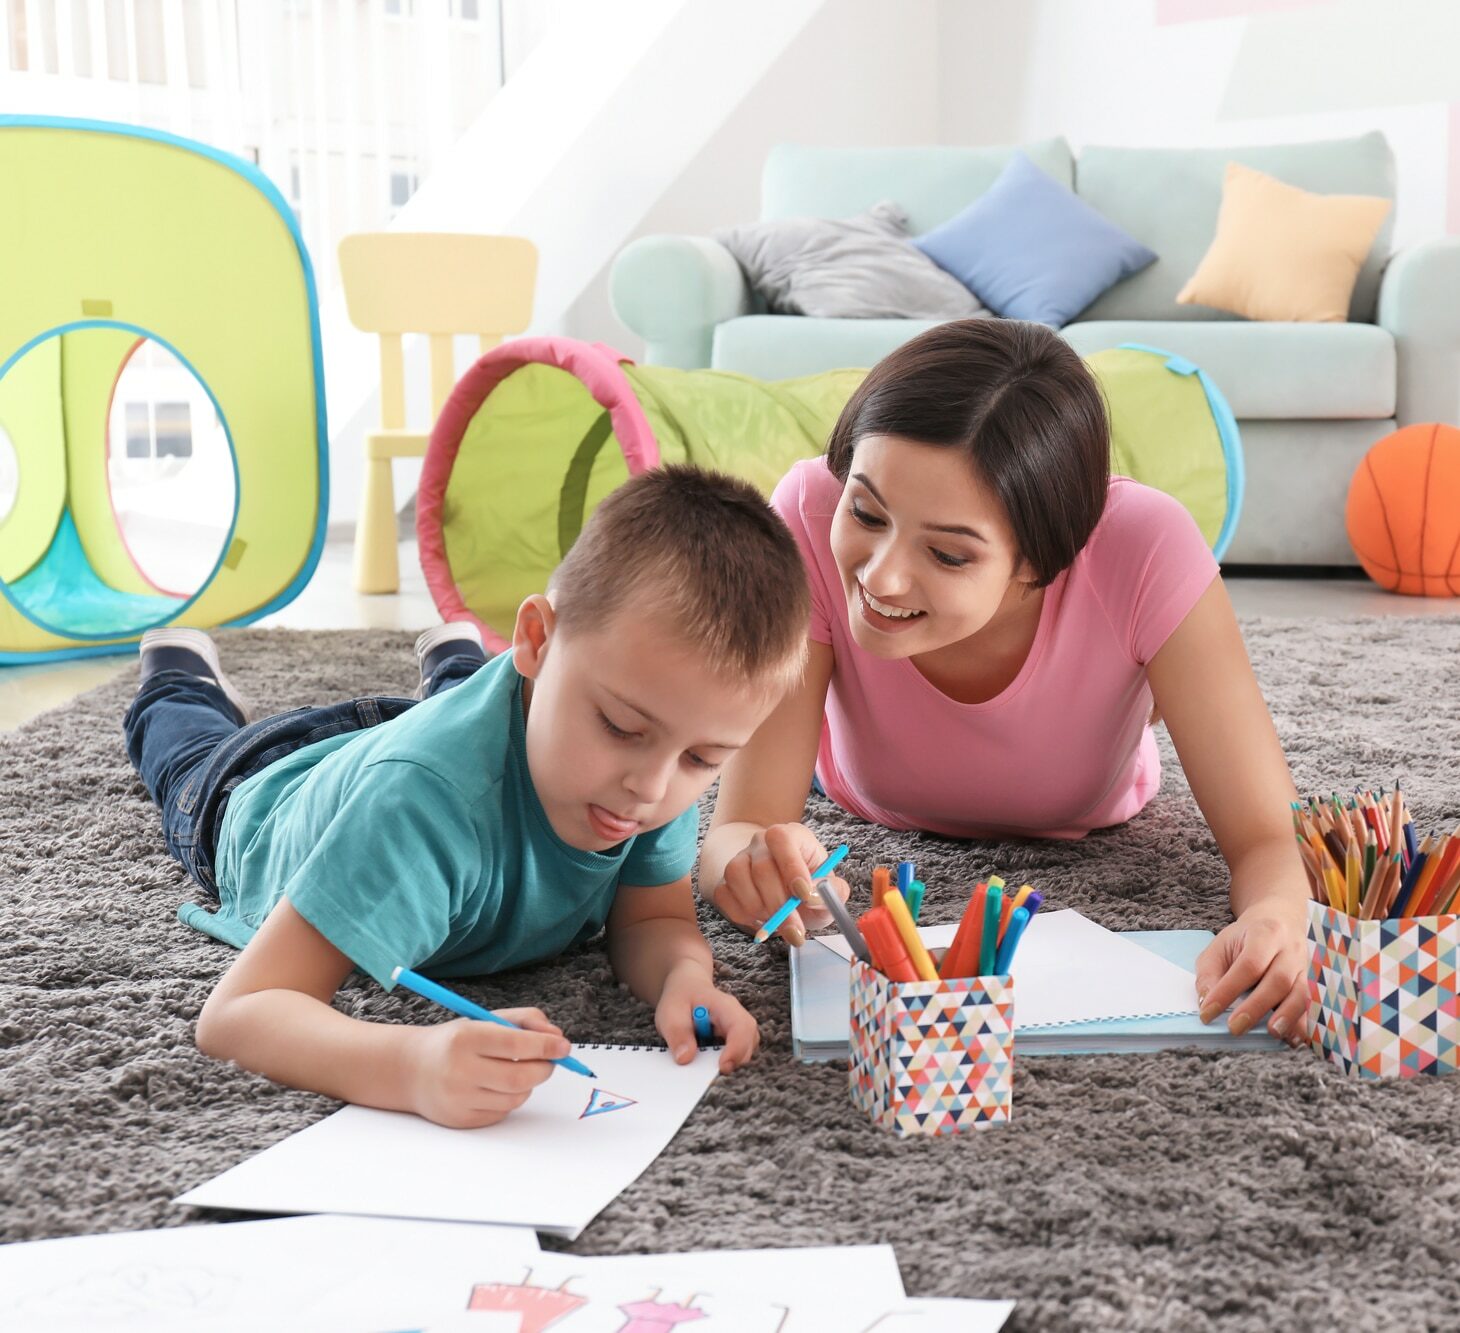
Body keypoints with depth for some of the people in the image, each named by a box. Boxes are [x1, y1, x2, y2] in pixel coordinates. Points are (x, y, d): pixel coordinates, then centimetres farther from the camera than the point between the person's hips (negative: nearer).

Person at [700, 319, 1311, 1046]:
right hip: (872, 814, 0)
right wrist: (754, 864, -64)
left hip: (1082, 830, 1)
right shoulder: (812, 518, -41)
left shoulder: (1144, 547, -43)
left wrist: (1274, 920, -62)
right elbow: (738, 827, -40)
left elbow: (1265, 840, -39)